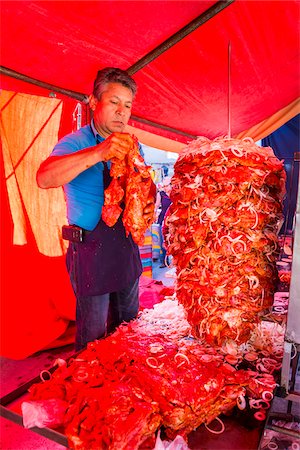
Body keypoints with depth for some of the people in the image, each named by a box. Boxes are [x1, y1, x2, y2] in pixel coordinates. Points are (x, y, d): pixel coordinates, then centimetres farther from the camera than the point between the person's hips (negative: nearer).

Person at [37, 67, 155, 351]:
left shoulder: (131, 146, 6)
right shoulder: (74, 144, -11)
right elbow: (44, 178, -30)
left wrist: (149, 204, -8)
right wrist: (97, 153, -42)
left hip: (126, 245, 6)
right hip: (91, 249, -6)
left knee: (127, 324, 21)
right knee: (93, 333, 6)